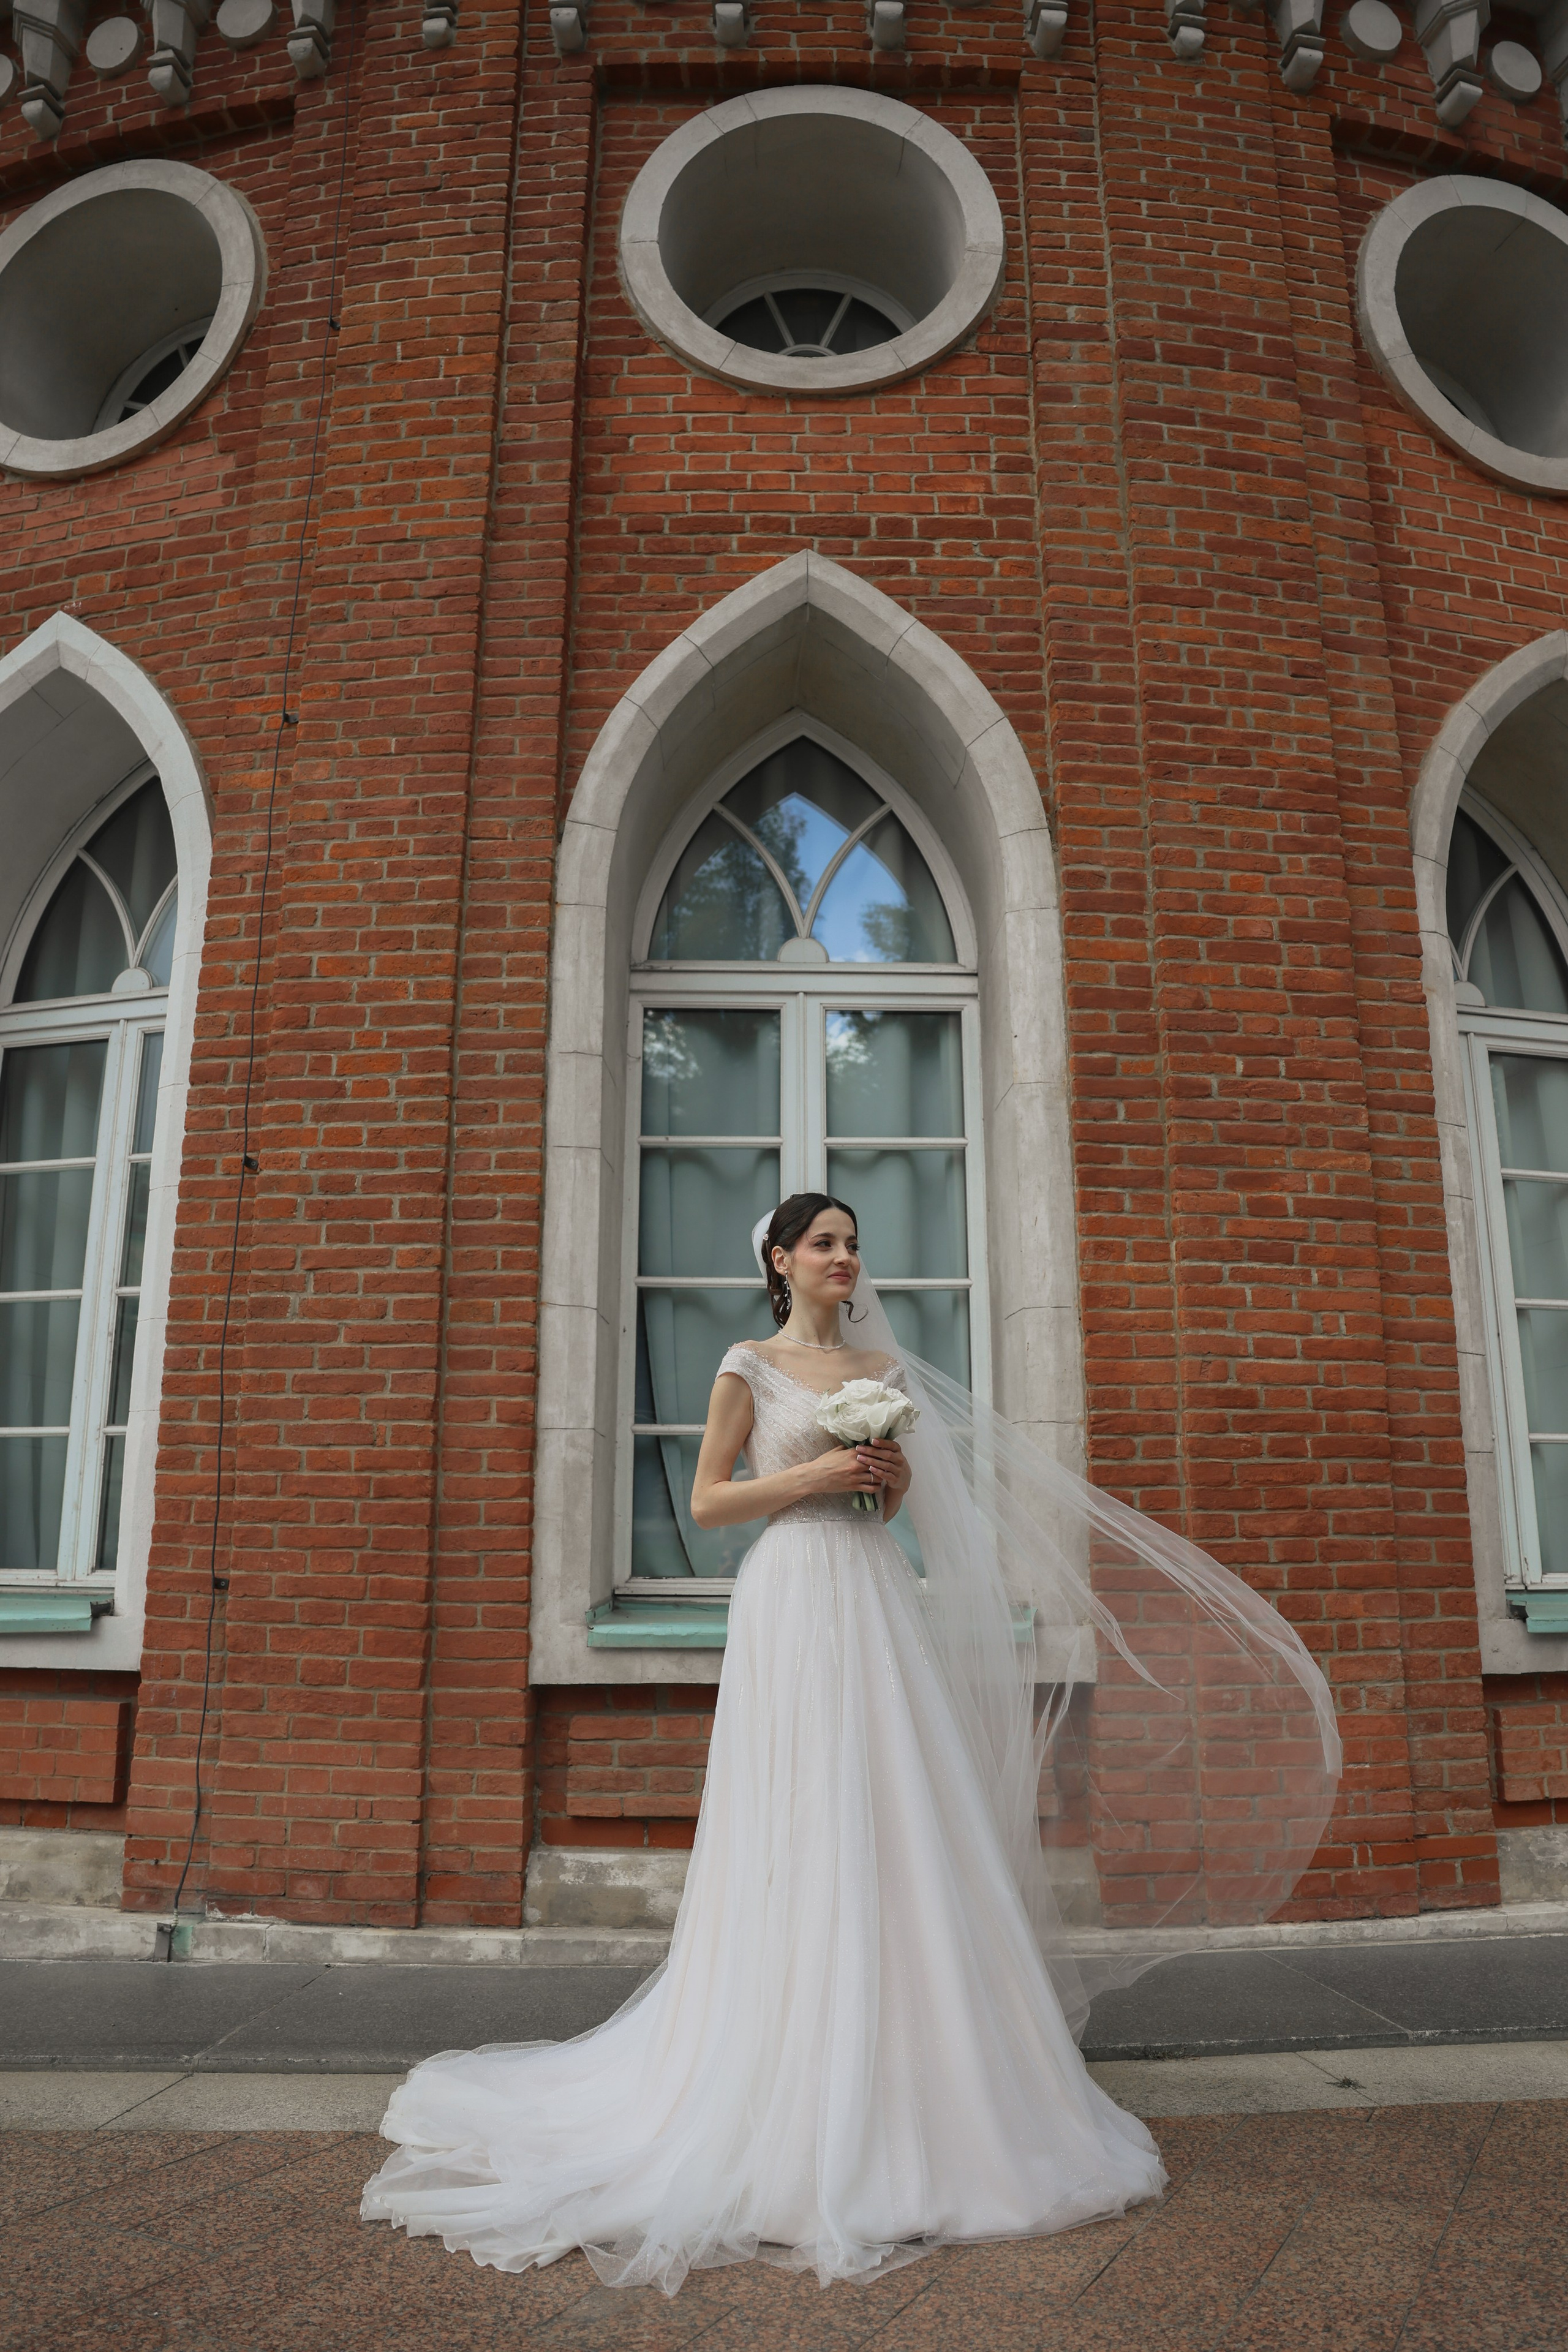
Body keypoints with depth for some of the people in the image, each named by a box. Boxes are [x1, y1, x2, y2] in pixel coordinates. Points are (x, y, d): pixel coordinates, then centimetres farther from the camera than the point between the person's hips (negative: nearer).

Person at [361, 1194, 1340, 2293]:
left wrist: (896, 1480, -1)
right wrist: (813, 1476, -12)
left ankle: (898, 2091, 17)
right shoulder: (751, 1367, 0)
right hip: (793, 1597, -5)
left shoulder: (886, 1365, 15)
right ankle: (797, 2096, 9)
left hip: (880, 1599, 5)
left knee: (897, 1834, 5)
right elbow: (707, 1503, -2)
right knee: (801, 1839, -4)